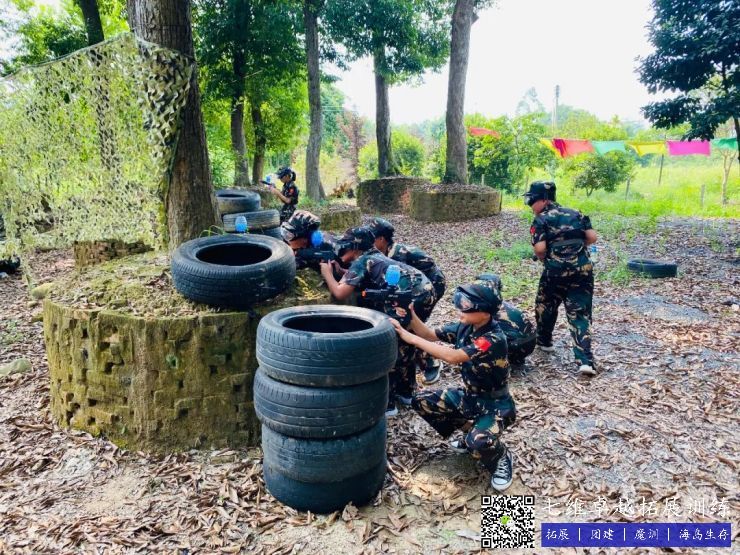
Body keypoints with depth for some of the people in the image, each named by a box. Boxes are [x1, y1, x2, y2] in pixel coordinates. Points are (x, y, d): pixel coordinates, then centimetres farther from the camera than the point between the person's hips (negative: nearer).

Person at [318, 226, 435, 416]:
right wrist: (337, 270, 24)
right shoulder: (376, 256, 26)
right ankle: (405, 392, 38)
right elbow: (350, 283, 32)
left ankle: (386, 404, 8)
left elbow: (340, 293, -5)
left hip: (409, 298, -9)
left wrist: (327, 272, 9)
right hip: (426, 291, 9)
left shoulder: (360, 261, 2)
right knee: (405, 342, 26)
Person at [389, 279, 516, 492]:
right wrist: (411, 315, -22)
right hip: (469, 395, 8)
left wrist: (412, 339, -37)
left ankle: (502, 458, 5)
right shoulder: (465, 326, -7)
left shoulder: (493, 339, -30)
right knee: (422, 402, -2)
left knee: (478, 443, -33)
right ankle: (469, 432, 15)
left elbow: (452, 357, -39)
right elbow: (431, 335, -3)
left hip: (494, 404, -8)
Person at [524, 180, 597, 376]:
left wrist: (543, 259, 6)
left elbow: (540, 248, -14)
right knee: (580, 314, 4)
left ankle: (544, 341, 40)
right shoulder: (576, 214, 13)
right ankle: (585, 361, -7)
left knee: (545, 306, 23)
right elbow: (592, 237, 6)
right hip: (583, 270, 4)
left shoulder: (541, 220, -2)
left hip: (556, 271, -4)